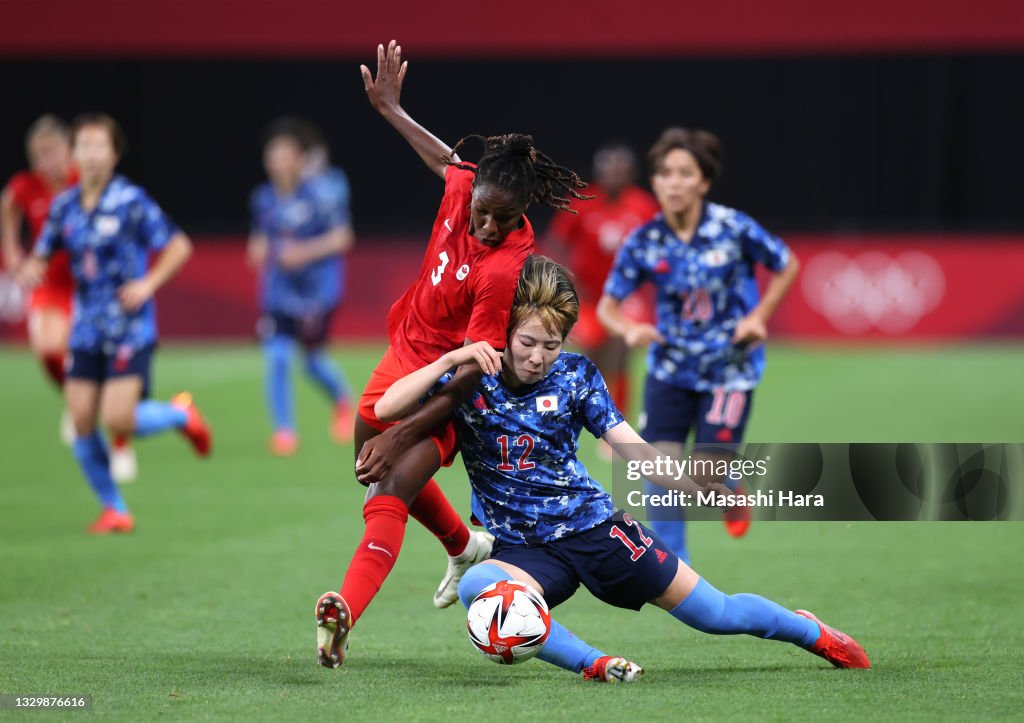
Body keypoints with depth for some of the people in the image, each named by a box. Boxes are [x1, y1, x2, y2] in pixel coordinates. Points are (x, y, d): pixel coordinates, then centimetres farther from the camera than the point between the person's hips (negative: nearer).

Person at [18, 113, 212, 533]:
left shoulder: (130, 201, -9)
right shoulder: (65, 206, 6)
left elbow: (179, 246, -5)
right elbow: (42, 255, 16)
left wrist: (148, 284, -15)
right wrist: (30, 269, -7)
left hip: (129, 329, -5)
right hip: (86, 329, 5)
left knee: (119, 421, -14)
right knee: (82, 424, -1)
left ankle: (180, 413, 18)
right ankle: (114, 510, 14)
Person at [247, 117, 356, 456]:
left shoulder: (322, 192, -11)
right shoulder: (263, 198, 3)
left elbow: (341, 237, -10)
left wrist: (305, 252, -21)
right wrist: (260, 252, -5)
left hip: (317, 288, -3)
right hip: (279, 291, 3)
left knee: (314, 359, 4)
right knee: (276, 358, -10)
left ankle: (343, 401, 36)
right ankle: (284, 430, 1)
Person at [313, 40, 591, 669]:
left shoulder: (507, 270, -32)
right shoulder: (467, 186, -14)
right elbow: (445, 158, 15)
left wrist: (401, 433, -32)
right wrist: (392, 109, 21)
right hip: (407, 354, 9)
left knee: (394, 487, -26)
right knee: (381, 471, 27)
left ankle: (344, 612, -41)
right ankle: (467, 547, 52)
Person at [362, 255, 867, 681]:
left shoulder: (575, 376, -1)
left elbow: (634, 450, -4)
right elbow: (385, 410, -16)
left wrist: (701, 487, -19)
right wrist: (448, 361, -27)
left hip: (594, 526, 1)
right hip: (524, 549, -1)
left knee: (714, 613, 3)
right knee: (477, 586, -38)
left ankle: (812, 633, 33)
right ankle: (594, 665, -34)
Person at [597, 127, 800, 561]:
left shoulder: (734, 229, -15)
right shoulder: (643, 243, -10)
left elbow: (787, 266, 2)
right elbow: (608, 306, -4)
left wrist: (758, 317, -10)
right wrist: (630, 330, -25)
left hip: (729, 369, -2)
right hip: (671, 369, 2)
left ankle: (732, 492, 31)